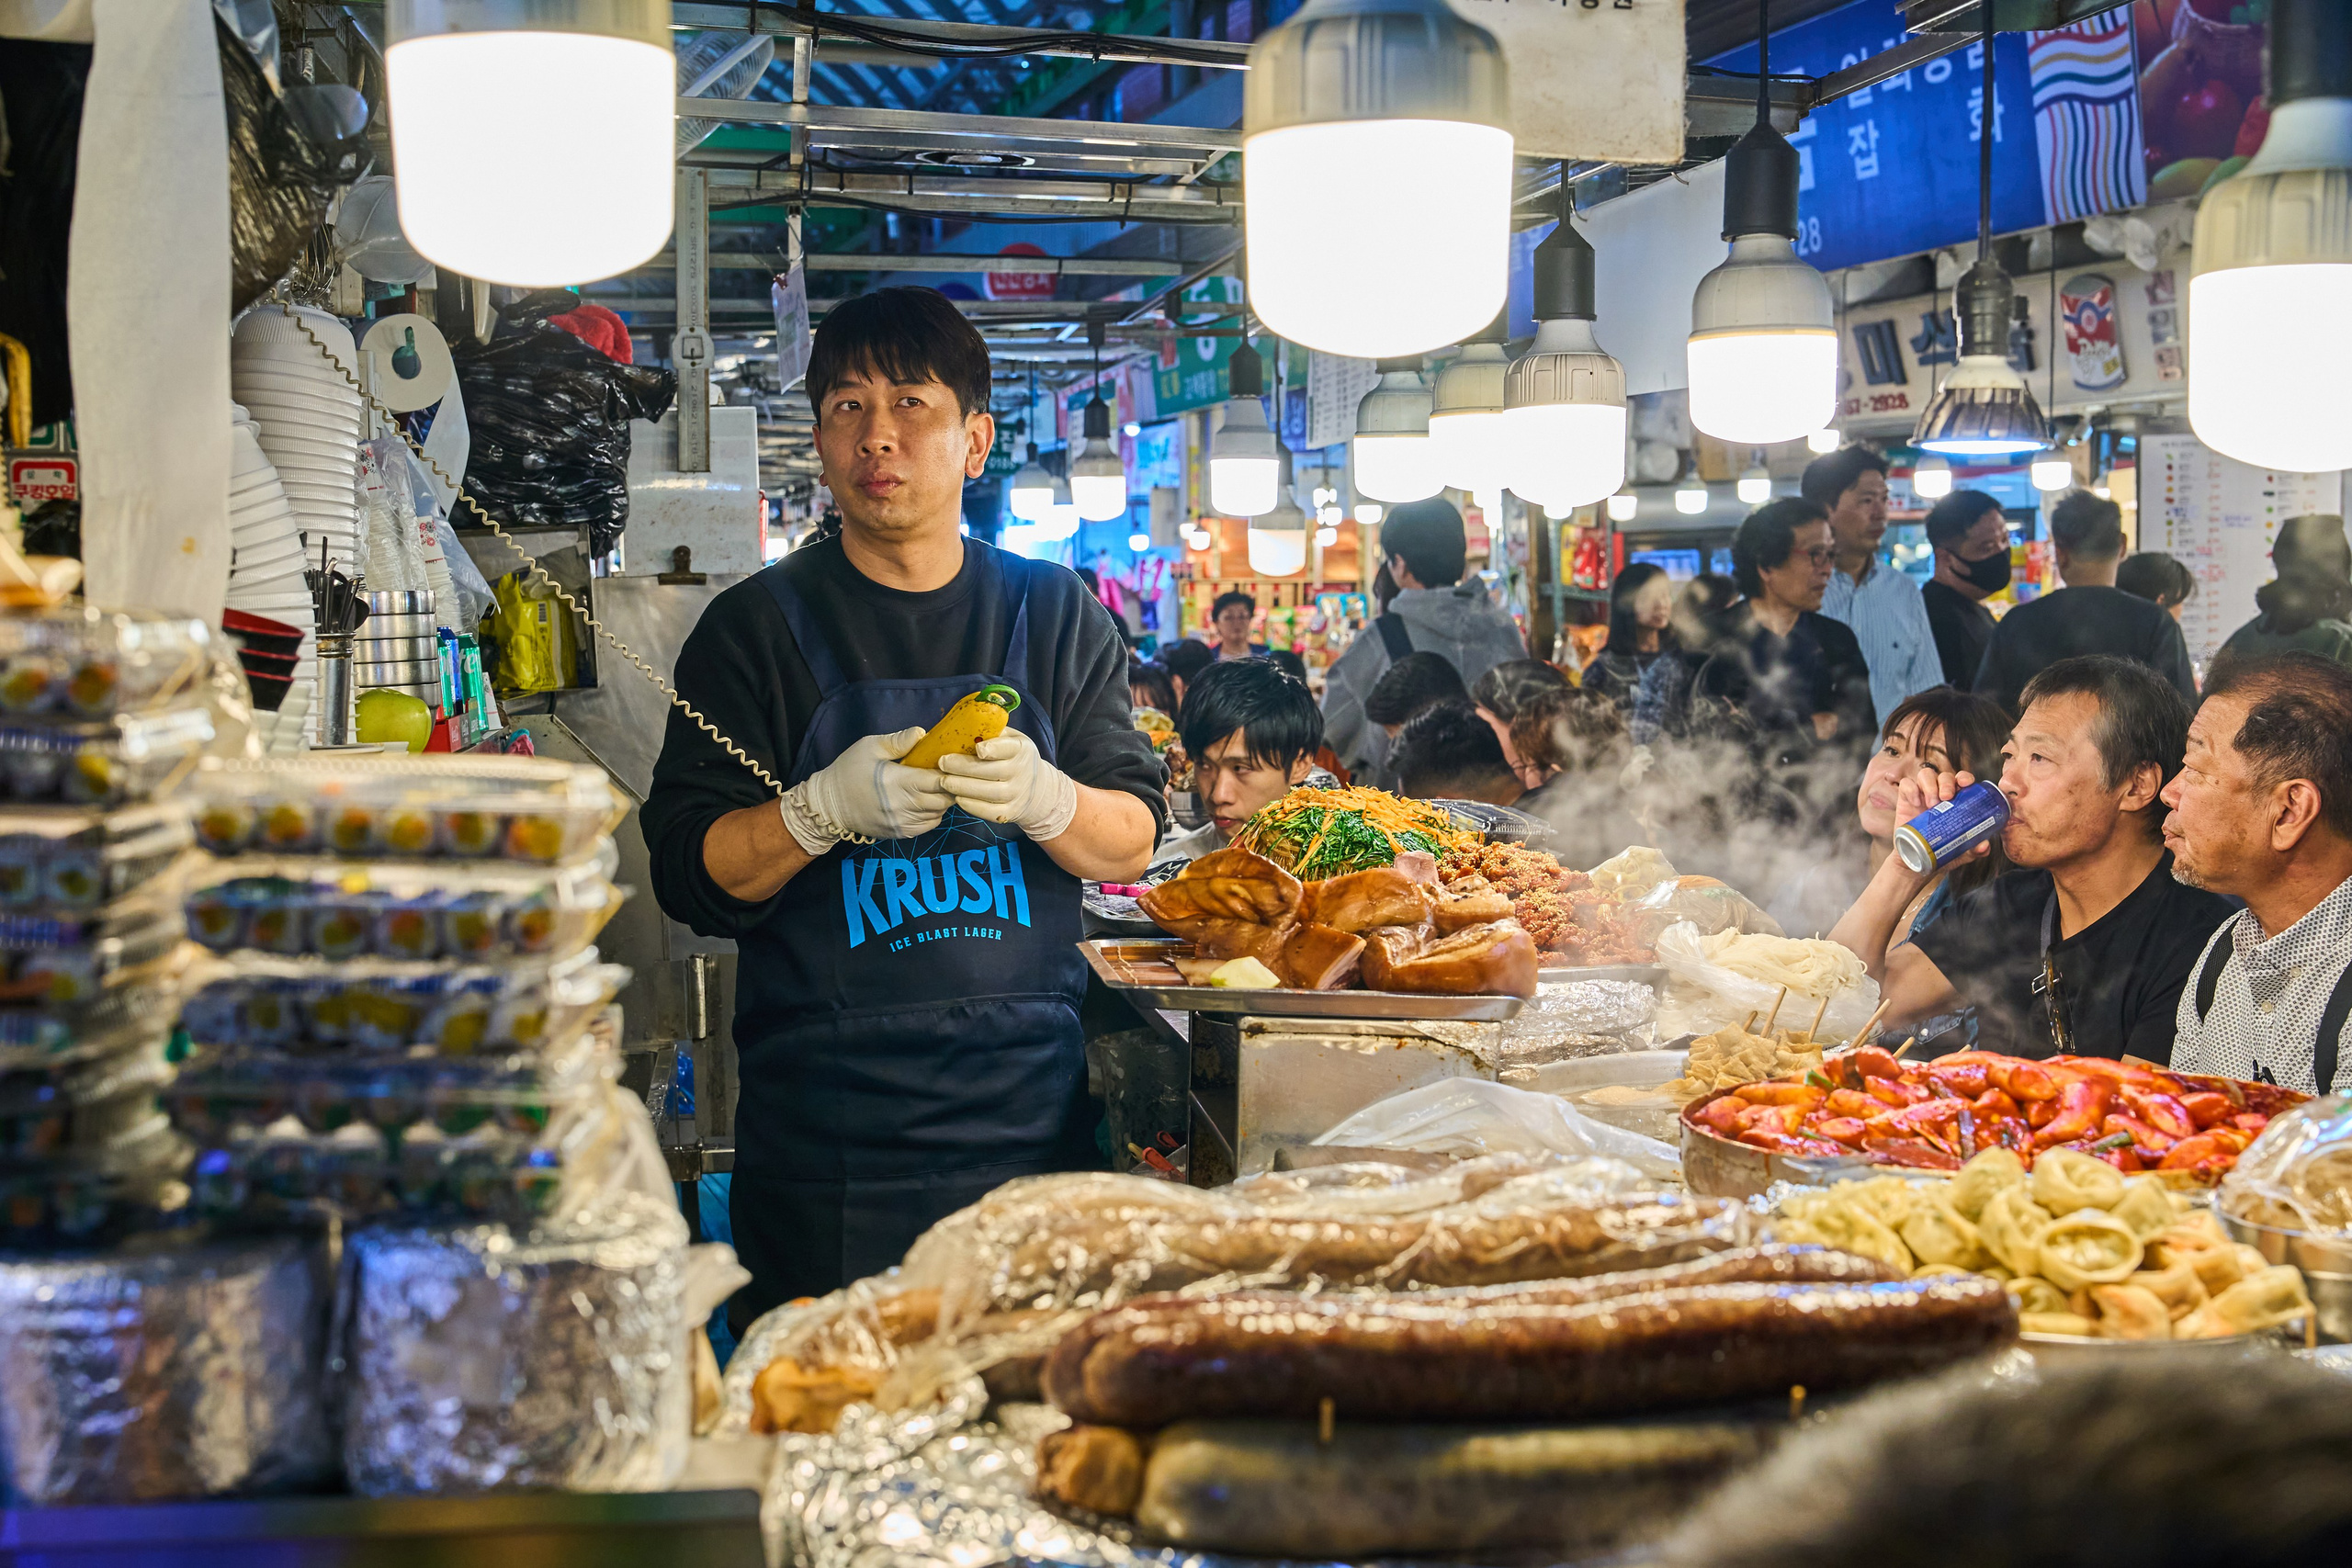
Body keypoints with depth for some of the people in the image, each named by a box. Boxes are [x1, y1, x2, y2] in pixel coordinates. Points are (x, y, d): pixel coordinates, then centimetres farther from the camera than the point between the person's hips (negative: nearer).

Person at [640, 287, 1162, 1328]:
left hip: (1032, 1113, 2)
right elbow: (689, 875, -3)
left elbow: (1131, 844, 4)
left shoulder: (1055, 614, 8)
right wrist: (828, 807, -20)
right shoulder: (757, 626, 2)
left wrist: (1041, 798, -16)